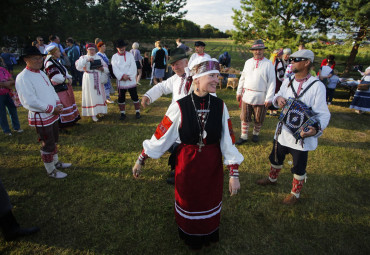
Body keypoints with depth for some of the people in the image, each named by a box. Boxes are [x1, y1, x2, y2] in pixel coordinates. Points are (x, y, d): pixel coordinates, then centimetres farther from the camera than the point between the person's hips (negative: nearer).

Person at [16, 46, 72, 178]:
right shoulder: (23, 78, -19)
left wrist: (58, 103, -1)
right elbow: (30, 101, -24)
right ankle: (51, 170, 21)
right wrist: (51, 109, -20)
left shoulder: (41, 73, 9)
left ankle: (55, 162, 42)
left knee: (54, 141, 23)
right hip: (41, 117, -9)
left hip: (53, 114, 9)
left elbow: (51, 89, 16)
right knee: (47, 145, 4)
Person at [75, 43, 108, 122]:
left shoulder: (98, 57, 11)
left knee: (99, 94, 6)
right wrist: (86, 60, -24)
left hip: (98, 79, 3)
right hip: (89, 79, -3)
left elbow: (105, 67, 11)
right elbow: (78, 65, -13)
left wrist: (102, 68, -11)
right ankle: (93, 114, 1)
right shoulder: (83, 57, 4)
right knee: (91, 95, -3)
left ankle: (100, 111, 19)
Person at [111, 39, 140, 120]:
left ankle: (137, 112, 12)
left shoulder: (130, 55, 4)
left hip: (131, 80, -1)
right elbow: (115, 69, -4)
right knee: (121, 98, 5)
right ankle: (122, 113, 16)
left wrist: (128, 76, -13)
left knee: (134, 97, 1)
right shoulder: (114, 57, 5)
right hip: (121, 81, 1)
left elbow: (133, 67, -4)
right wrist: (122, 76, -17)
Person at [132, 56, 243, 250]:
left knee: (210, 203, 23)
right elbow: (160, 137, -13)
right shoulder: (180, 107, -19)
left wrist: (234, 174, -8)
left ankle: (209, 235, 56)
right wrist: (140, 161, -7)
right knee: (188, 203, 22)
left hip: (212, 166, 2)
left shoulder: (220, 106, -11)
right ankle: (189, 236, 54)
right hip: (187, 164, -2)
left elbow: (228, 141, -8)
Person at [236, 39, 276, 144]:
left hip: (260, 97, -3)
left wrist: (269, 98, -14)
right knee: (245, 117, 9)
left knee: (259, 119, 11)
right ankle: (244, 136, 22)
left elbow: (272, 82, -8)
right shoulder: (248, 62, 8)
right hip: (247, 95, 3)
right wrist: (239, 92, 9)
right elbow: (242, 78, 13)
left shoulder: (268, 64, -5)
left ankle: (256, 133, 34)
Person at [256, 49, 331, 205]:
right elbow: (277, 96, 12)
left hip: (302, 135, -6)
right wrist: (278, 99, -14)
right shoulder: (287, 81, 3)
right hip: (283, 132, 6)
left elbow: (323, 113, -18)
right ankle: (272, 178, 53)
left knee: (298, 167, 13)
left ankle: (295, 193, 37)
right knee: (276, 158, 25)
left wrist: (316, 129, -38)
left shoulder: (316, 86, -17)